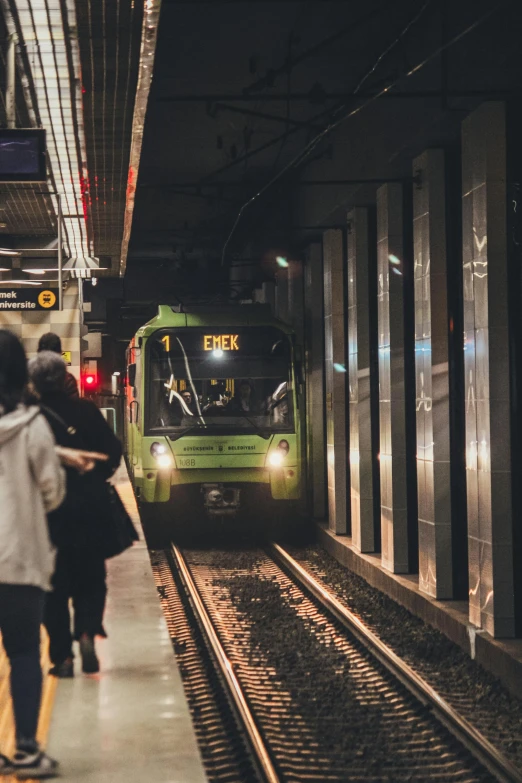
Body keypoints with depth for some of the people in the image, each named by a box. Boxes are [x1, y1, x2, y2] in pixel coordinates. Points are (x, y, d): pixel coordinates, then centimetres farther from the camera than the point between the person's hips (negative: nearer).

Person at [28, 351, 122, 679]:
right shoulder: (86, 410, -4)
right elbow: (114, 450, -2)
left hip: (50, 512, -1)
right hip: (91, 510, 1)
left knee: (56, 584, 8)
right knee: (90, 577, 16)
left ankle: (62, 656, 6)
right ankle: (87, 632, -7)